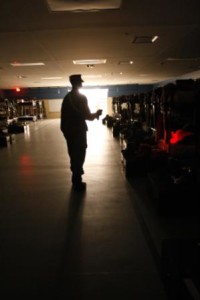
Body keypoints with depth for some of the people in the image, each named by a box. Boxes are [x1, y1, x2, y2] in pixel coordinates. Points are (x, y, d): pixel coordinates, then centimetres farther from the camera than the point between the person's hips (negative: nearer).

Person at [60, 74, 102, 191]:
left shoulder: (67, 97, 8)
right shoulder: (81, 97, -13)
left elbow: (64, 115, 10)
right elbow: (87, 116, -15)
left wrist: (65, 129, 15)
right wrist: (96, 114, 3)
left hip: (68, 130, 7)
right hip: (79, 130, -7)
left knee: (73, 154, 17)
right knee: (79, 155, 0)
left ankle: (76, 178, 29)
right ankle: (77, 182, 3)